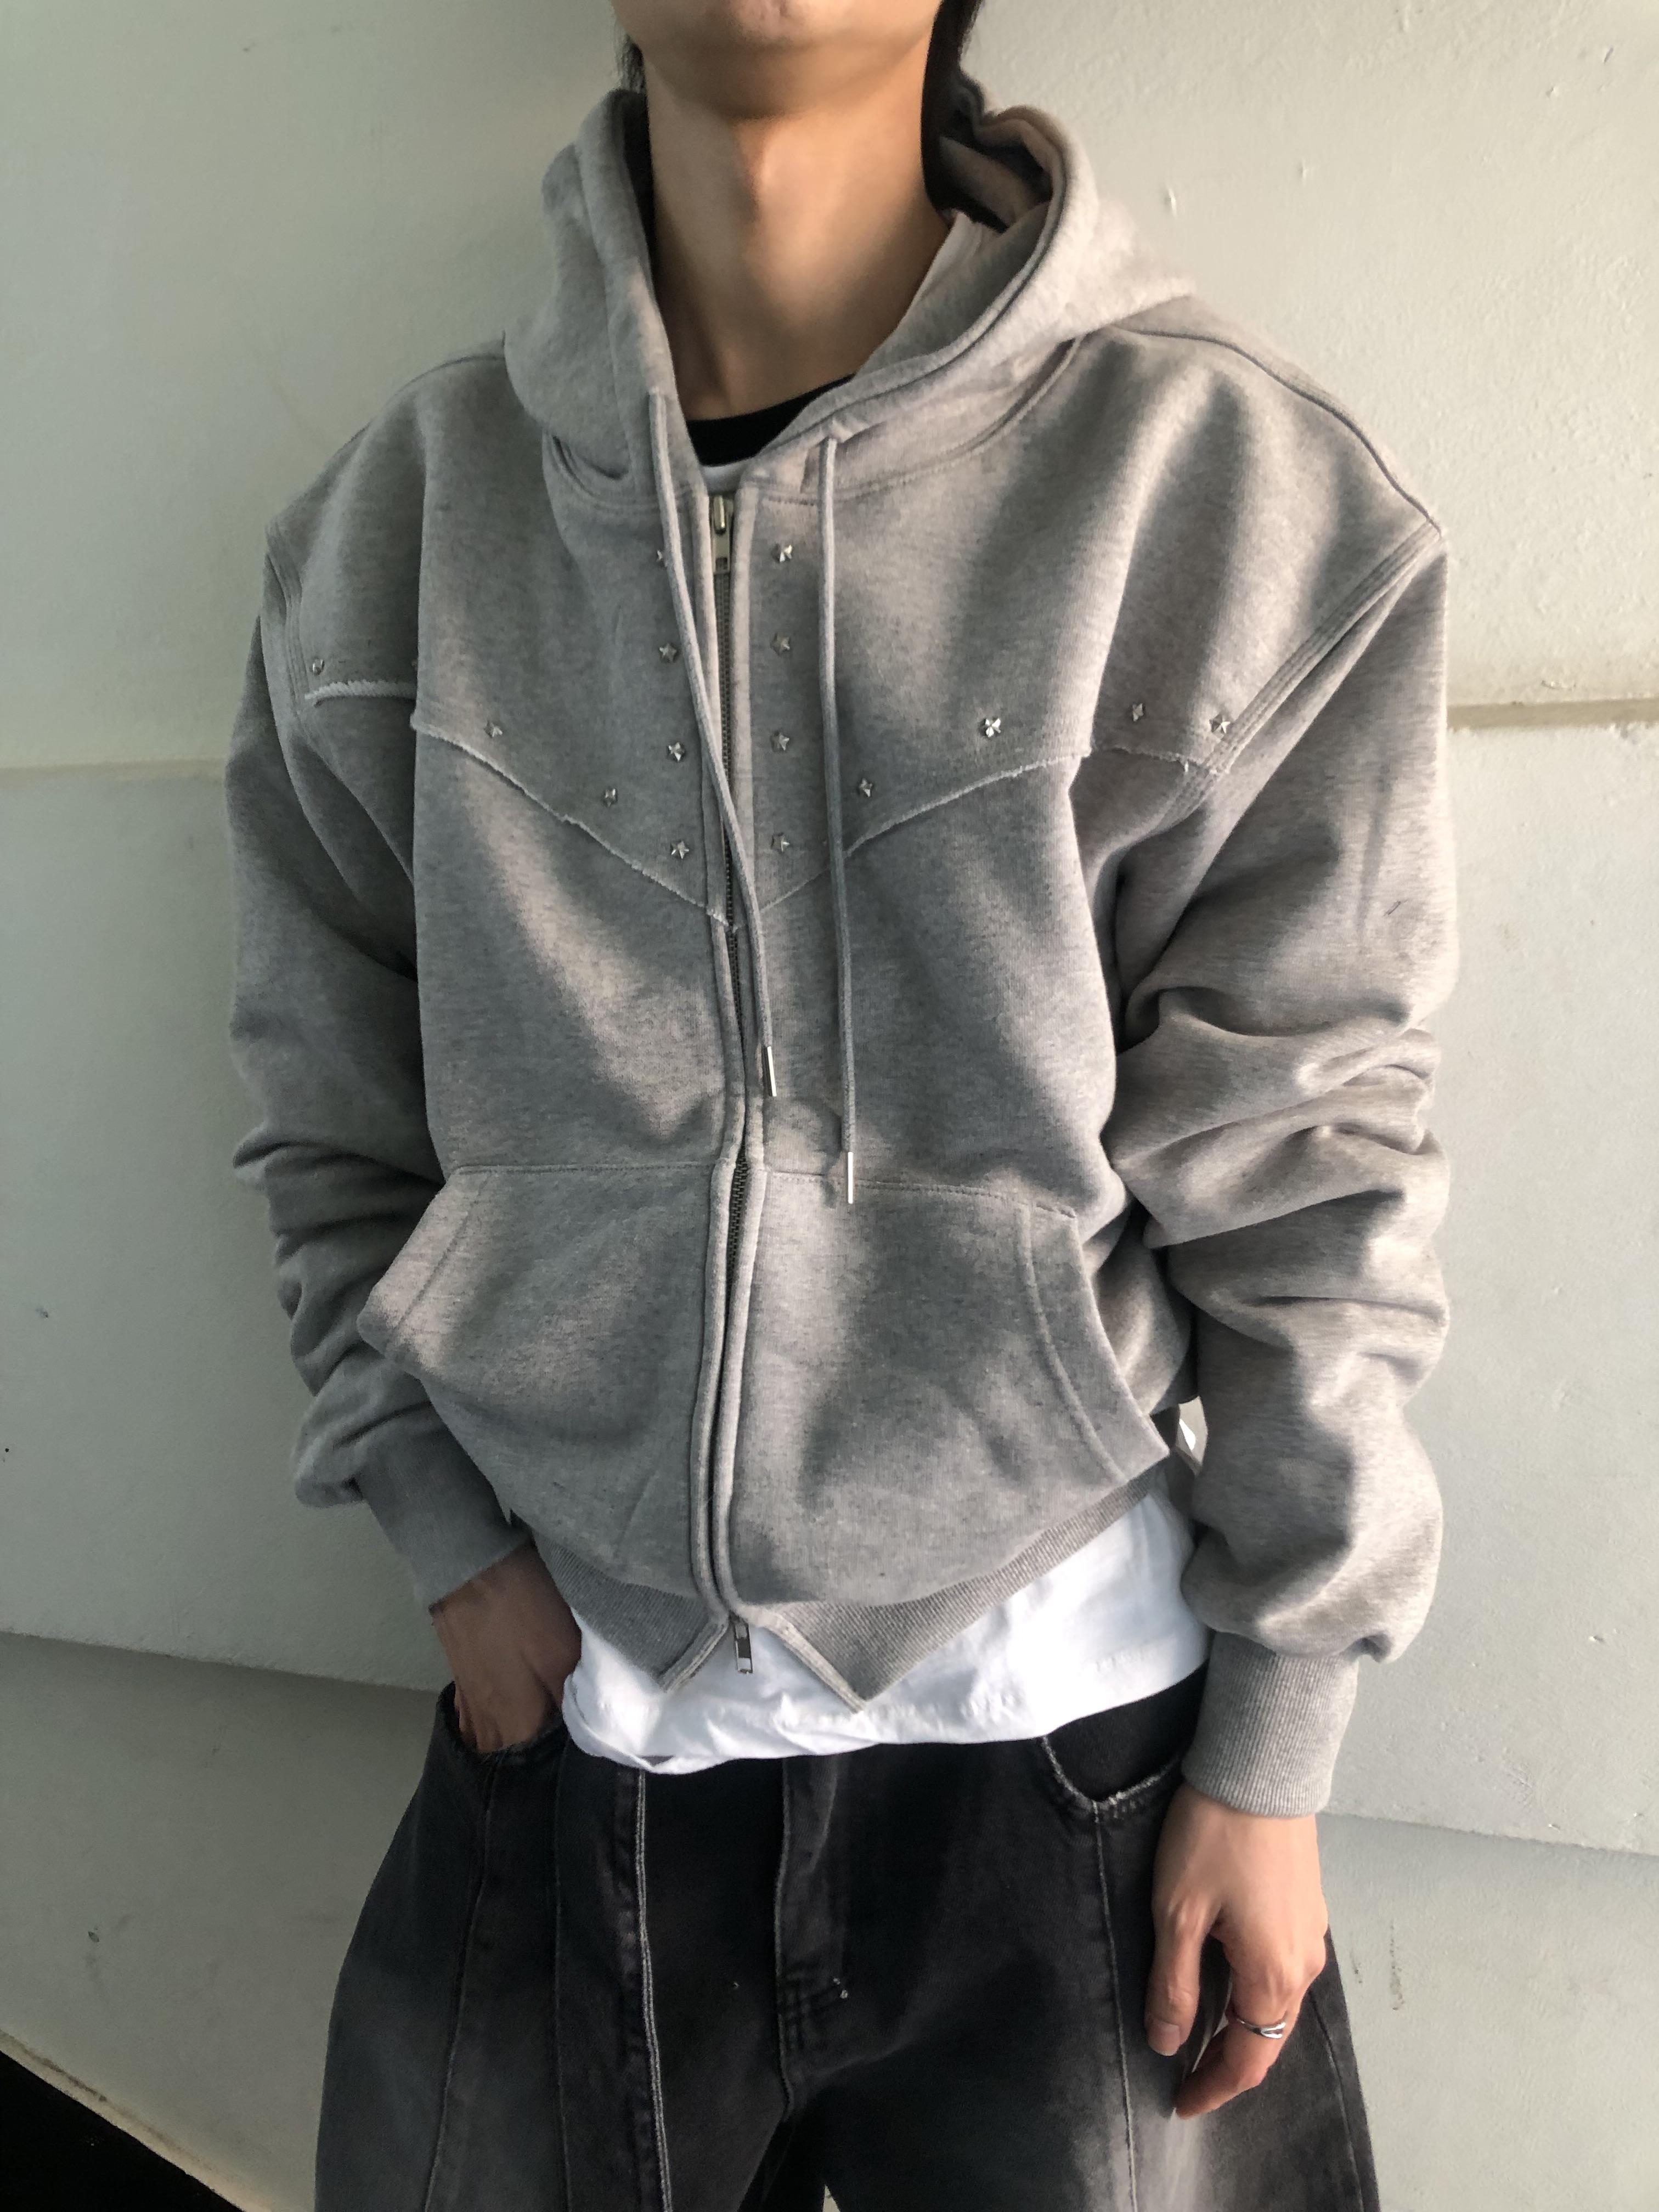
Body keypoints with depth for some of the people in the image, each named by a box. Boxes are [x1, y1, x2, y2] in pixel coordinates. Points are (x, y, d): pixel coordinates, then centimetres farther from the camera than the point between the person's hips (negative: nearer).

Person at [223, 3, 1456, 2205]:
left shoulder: (1235, 485, -9)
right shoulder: (400, 519, -1)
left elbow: (1304, 1187, -8)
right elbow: (333, 1119, 6)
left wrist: (1274, 1757, -4)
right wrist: (455, 1543, 0)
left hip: (1068, 1718, -1)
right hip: (568, 1711, 3)